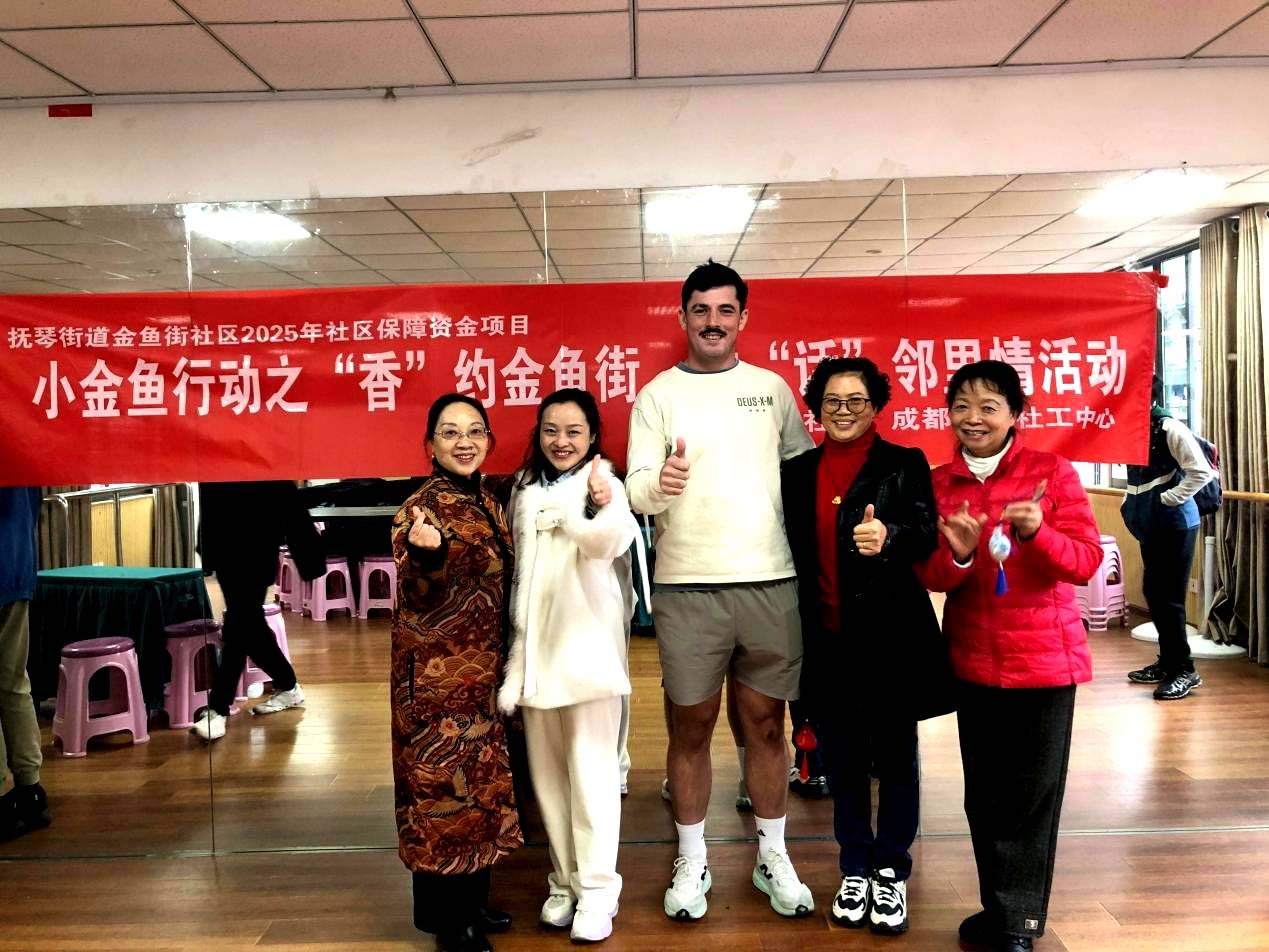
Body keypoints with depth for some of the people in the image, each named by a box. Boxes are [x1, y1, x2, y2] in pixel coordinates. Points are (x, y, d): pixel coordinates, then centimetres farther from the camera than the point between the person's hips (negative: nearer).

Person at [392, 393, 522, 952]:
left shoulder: (487, 503, 8)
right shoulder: (423, 506, -15)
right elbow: (419, 599, -23)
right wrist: (428, 555, -41)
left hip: (481, 671, 8)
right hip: (437, 674, -8)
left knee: (478, 781, 16)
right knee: (444, 782, 2)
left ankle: (472, 901, 31)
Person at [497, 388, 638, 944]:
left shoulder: (603, 485, -7)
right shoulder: (523, 489, 11)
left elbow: (607, 541, -30)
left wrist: (600, 510, -53)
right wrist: (513, 650, 17)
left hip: (587, 645, -5)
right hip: (534, 648, 6)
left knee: (591, 769, -1)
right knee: (547, 772, 12)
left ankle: (597, 889, 11)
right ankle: (564, 881, 25)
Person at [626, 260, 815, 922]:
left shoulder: (772, 388, 9)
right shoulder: (658, 393, 3)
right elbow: (636, 489, -5)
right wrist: (661, 483, -28)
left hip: (771, 582, 2)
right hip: (688, 587, -1)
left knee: (766, 724, 11)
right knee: (691, 727, 7)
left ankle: (772, 857, 27)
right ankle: (691, 863, 23)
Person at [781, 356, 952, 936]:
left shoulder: (904, 465, -1)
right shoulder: (797, 472, 8)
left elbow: (926, 533, -15)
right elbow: (790, 553, 9)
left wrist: (889, 536, -37)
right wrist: (794, 634, 4)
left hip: (891, 638, -3)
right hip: (827, 642, 3)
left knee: (894, 757, 9)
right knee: (842, 761, 14)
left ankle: (892, 874, 27)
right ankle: (855, 871, 31)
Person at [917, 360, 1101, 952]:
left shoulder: (1051, 474, -5)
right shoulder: (938, 485, 4)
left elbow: (1087, 561, -11)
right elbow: (927, 577, 0)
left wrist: (1038, 534, -29)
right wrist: (956, 554, -21)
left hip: (1044, 658, -3)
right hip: (972, 660, 3)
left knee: (1032, 796, 5)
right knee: (984, 795, 12)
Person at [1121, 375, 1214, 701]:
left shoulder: (1171, 428, -15)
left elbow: (1202, 472, -19)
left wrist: (1168, 499, -17)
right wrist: (1133, 503, 10)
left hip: (1174, 523, -8)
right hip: (1151, 524, 8)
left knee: (1169, 597, -5)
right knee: (1153, 593, 13)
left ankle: (1184, 670, 6)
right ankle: (1167, 662, 25)